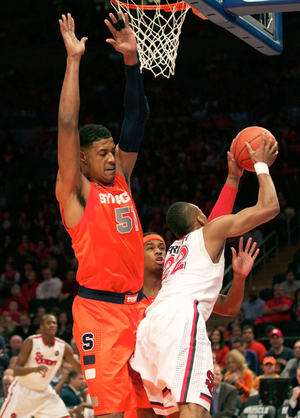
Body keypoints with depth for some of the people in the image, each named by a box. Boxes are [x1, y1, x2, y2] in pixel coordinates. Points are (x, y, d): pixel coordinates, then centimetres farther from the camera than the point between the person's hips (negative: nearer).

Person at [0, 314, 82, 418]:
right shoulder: (31, 342, -17)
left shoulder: (63, 346, -6)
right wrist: (34, 369, -40)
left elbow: (80, 368, -1)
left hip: (44, 392, 4)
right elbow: (16, 370, -21)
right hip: (23, 390, -4)